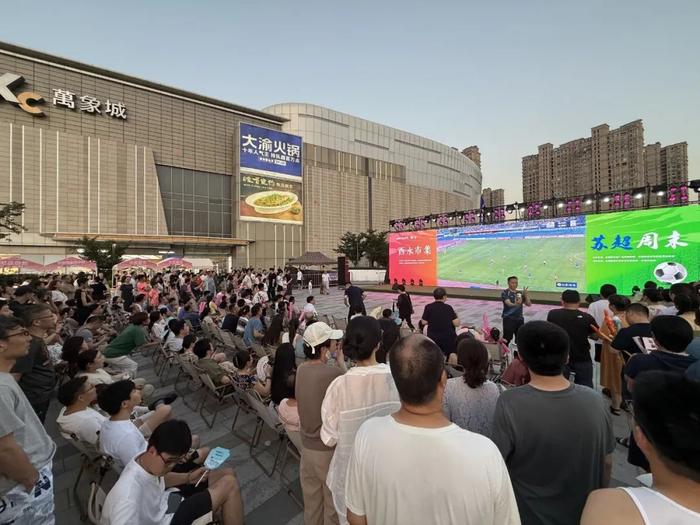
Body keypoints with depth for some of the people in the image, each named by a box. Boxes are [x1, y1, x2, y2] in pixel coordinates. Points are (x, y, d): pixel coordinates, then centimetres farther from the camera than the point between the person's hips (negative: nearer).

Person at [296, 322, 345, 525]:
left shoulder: (301, 369, -7)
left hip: (307, 444, 6)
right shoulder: (333, 373, -31)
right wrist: (341, 363, -14)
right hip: (328, 448, -6)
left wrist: (335, 364, -9)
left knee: (311, 497, 27)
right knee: (333, 501, 19)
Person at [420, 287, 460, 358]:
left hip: (433, 338, 1)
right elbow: (457, 324, -8)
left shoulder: (428, 307, -7)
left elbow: (423, 322, -5)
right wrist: (455, 314, 10)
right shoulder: (448, 307, -7)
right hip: (448, 338, 0)